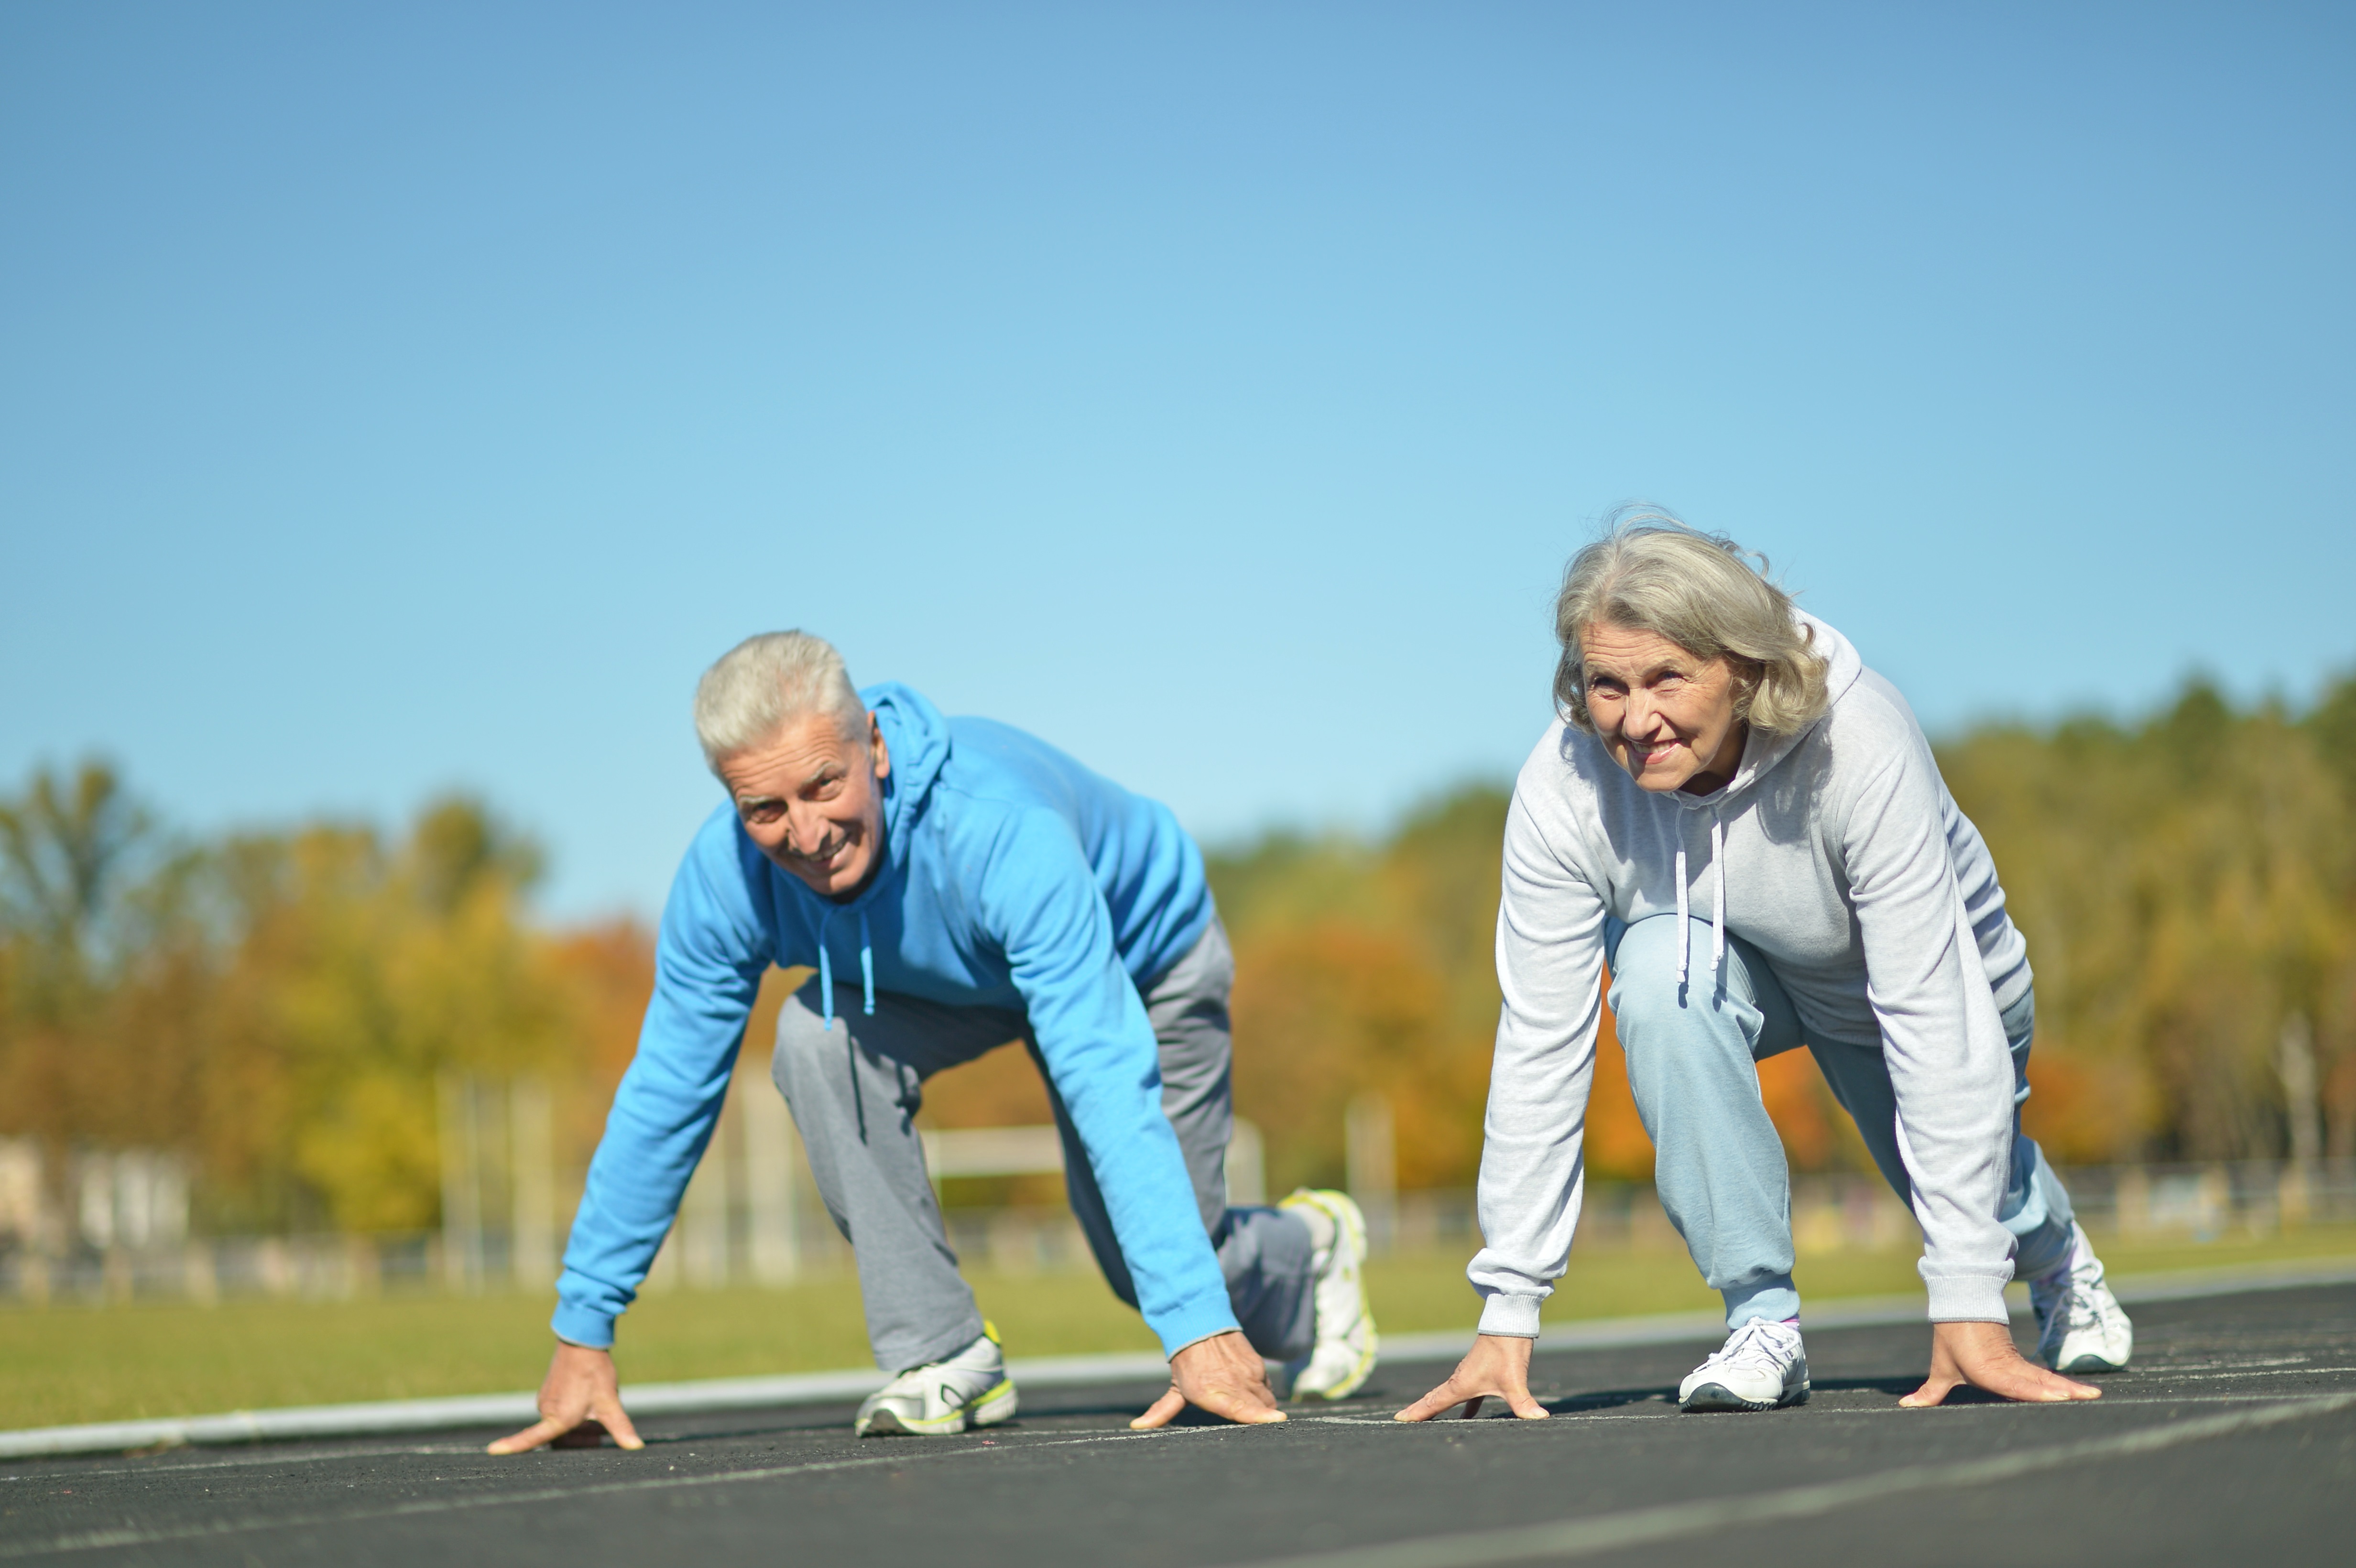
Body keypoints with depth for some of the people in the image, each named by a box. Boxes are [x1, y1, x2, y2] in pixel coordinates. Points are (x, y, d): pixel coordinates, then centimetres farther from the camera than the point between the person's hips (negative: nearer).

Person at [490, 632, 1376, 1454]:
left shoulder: (1003, 832, -45)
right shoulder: (728, 873, -30)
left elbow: (1109, 1085, -49)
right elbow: (664, 1096, -19)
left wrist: (1197, 1329, -54)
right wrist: (583, 1332, -18)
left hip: (1143, 955, -3)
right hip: (952, 980, 4)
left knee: (1151, 1271, -2)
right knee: (820, 1039, -28)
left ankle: (1309, 1247, 35)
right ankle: (943, 1355, -13)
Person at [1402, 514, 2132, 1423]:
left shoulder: (1859, 745, -38)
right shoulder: (1564, 789, -31)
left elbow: (1933, 1021, -39)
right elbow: (1540, 1046, -27)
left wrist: (1967, 1309, -41)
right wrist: (1507, 1314, -30)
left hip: (1929, 975, 0)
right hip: (1742, 966, 1)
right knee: (1659, 973, -32)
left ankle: (2056, 1257, 42)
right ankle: (1761, 1316, -20)